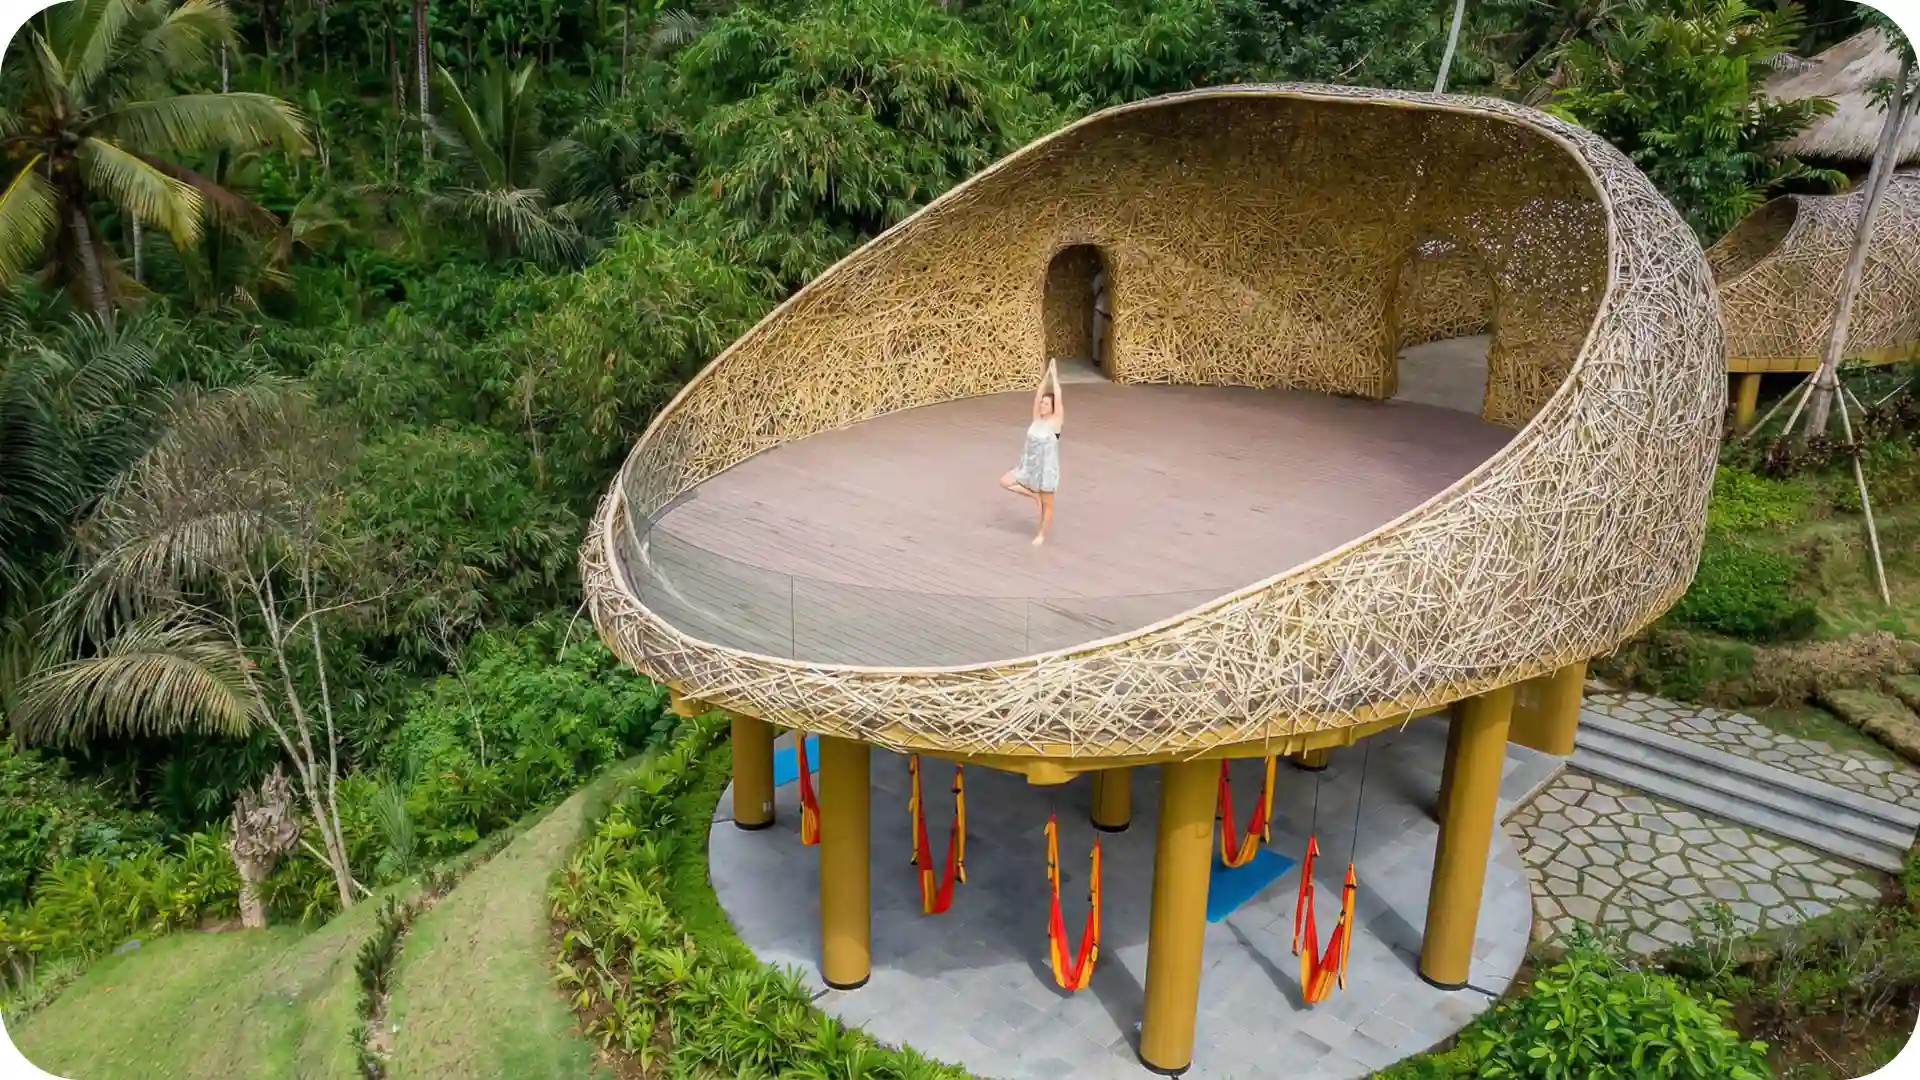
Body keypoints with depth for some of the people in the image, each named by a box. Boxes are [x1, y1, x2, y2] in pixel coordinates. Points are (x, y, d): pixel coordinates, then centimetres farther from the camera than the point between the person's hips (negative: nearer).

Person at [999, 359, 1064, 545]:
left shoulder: (1056, 421, -13)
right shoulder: (1037, 418, 0)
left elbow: (1058, 397, -22)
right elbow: (1038, 393, -3)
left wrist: (1054, 375, -19)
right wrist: (1046, 374, -5)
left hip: (1047, 468, -6)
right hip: (1029, 466, 6)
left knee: (1047, 504, 7)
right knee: (1005, 482, -1)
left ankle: (1041, 535, 24)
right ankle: (1034, 495, 14)